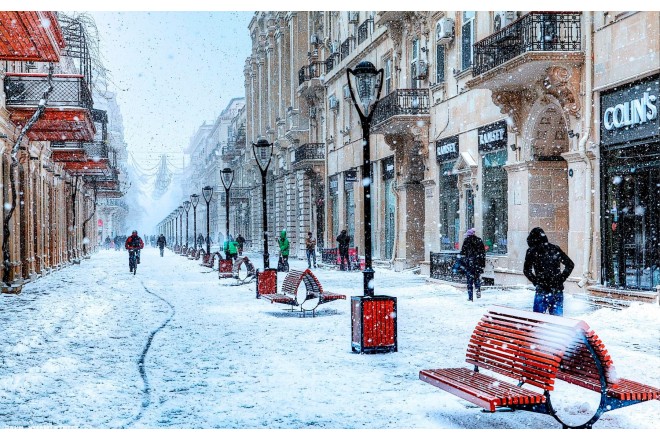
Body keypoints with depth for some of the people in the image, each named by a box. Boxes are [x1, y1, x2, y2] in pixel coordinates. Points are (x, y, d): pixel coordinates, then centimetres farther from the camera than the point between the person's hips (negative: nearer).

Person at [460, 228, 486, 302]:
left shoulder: (466, 241, -2)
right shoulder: (479, 241, 7)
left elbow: (463, 253, -4)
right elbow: (483, 253, 8)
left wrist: (462, 263, 2)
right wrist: (483, 264, 13)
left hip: (469, 263, -2)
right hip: (478, 263, 2)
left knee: (470, 279, 1)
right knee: (477, 277, 19)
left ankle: (470, 297, -1)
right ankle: (478, 290, -2)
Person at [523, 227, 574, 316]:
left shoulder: (531, 251, -1)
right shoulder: (555, 249, 7)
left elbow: (527, 271, -3)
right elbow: (570, 264, 11)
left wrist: (536, 281, 3)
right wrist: (561, 279, 9)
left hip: (542, 291, -3)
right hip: (558, 290, 3)